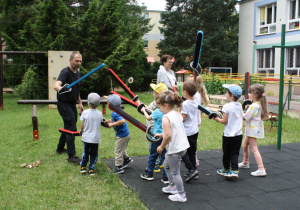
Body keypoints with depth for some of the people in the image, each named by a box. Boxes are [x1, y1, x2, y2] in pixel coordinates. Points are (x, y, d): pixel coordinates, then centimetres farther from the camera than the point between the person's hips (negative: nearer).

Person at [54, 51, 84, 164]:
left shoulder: (78, 73, 8)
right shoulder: (65, 72, -19)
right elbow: (56, 85, -37)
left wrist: (80, 103, 20)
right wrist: (61, 88, -59)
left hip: (72, 104, 9)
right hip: (64, 103, -9)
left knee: (68, 127, 19)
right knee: (72, 129, -13)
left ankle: (60, 148, 38)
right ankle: (72, 156, -8)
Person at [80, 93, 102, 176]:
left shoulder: (85, 112, -10)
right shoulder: (100, 114, -4)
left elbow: (82, 126, -4)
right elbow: (99, 124, 6)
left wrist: (82, 133, 13)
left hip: (86, 137, 0)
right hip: (96, 138, 0)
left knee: (85, 152, 18)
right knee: (93, 154, 10)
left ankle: (83, 167, 25)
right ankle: (91, 169, 11)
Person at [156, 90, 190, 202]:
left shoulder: (166, 117, -19)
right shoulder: (177, 114, 8)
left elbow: (168, 135, -25)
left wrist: (161, 147, -11)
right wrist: (162, 134, 21)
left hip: (175, 149, -9)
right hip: (182, 146, 10)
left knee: (175, 172, 5)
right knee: (166, 165, 27)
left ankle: (181, 195, 15)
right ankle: (172, 186, 38)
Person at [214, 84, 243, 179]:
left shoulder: (227, 106, -17)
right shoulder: (239, 106, 2)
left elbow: (225, 121, -15)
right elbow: (241, 118, 11)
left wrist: (218, 119, 2)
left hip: (228, 135, -5)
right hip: (239, 134, 5)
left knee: (226, 153, 12)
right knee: (234, 153, 9)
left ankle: (226, 169, 26)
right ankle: (234, 171, -1)